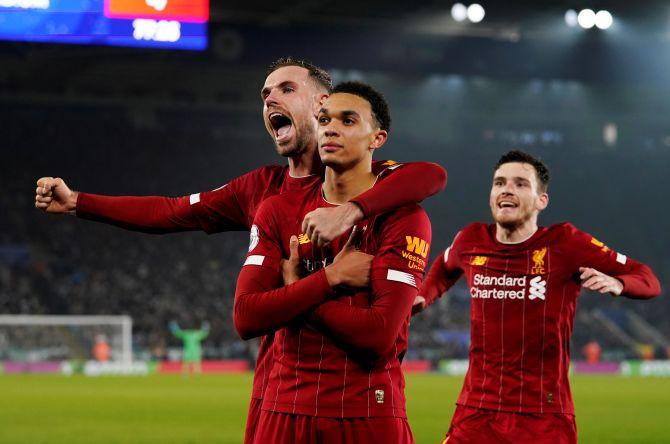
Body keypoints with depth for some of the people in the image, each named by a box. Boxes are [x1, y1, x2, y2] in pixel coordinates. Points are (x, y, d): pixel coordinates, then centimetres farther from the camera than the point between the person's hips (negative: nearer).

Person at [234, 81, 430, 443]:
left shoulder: (404, 218, -6)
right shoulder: (279, 212, 6)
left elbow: (380, 334, -17)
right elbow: (245, 318, -7)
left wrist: (295, 288, -8)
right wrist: (331, 278, -13)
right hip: (286, 411, 3)